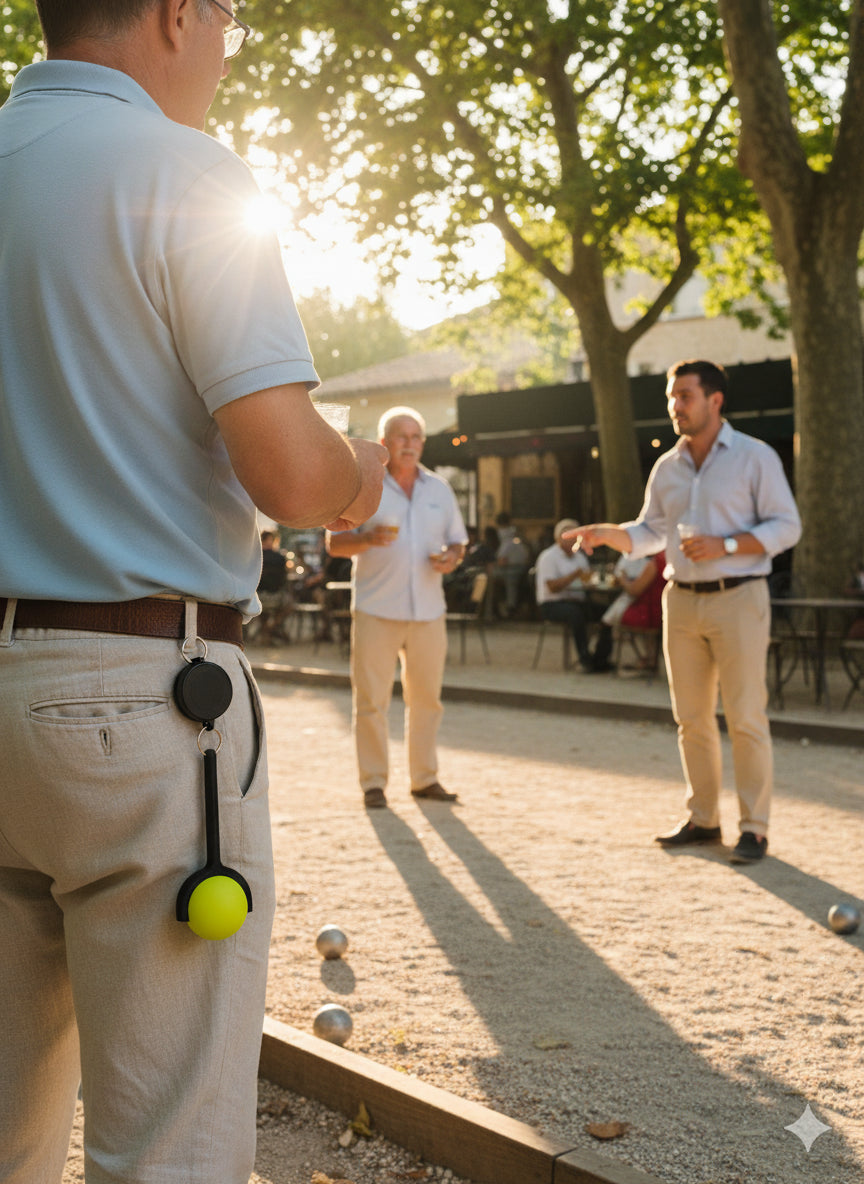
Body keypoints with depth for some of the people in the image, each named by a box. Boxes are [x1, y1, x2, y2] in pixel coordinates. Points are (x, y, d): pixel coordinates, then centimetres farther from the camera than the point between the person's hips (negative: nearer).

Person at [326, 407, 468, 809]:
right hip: (376, 610, -3)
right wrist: (368, 539, -19)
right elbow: (334, 543, 0)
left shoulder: (439, 489, 14)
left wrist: (451, 557, -5)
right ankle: (373, 782, 6)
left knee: (426, 697, 7)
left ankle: (425, 777, 18)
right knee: (371, 700, -2)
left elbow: (457, 541, 18)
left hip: (428, 610, 4)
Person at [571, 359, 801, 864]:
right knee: (692, 717, 9)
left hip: (738, 597, -5)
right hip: (682, 599, 6)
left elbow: (786, 526, -6)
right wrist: (605, 533, -1)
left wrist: (723, 546, -18)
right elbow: (649, 534, 18)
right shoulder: (667, 468, 12)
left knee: (746, 717, -6)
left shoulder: (755, 457, -4)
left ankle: (754, 827, 1)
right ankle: (703, 819, 19)